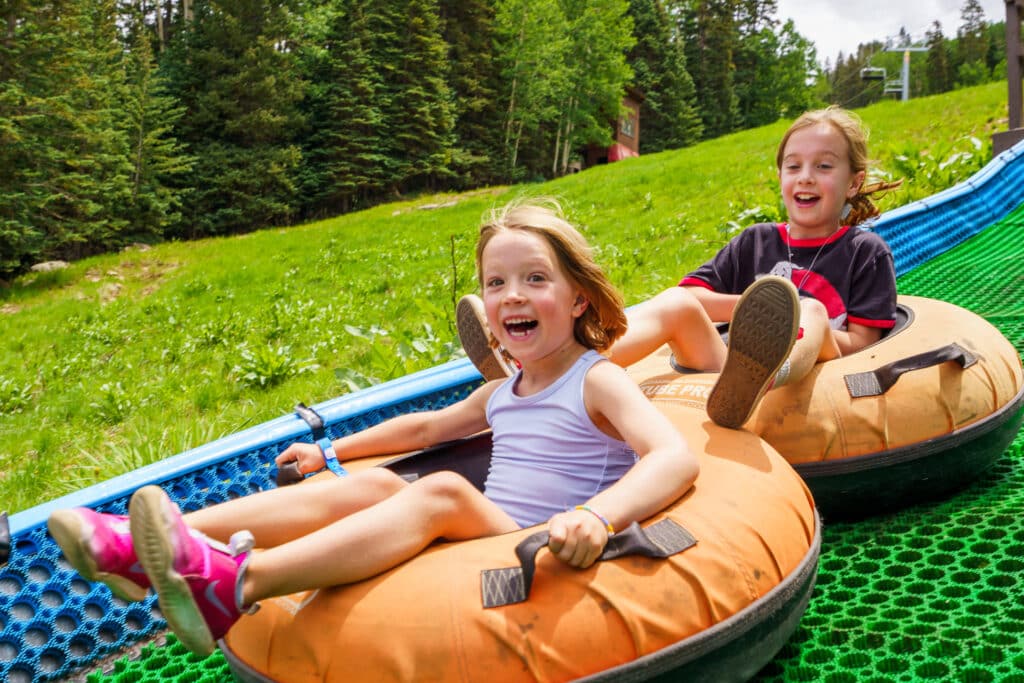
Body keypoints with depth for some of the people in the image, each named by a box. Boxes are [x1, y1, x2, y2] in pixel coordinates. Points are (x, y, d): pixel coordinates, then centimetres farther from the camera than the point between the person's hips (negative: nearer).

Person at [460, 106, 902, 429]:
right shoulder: (755, 243, 20)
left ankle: (748, 385, -70)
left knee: (813, 311, -29)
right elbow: (685, 294, 9)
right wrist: (751, 306, -4)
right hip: (723, 366, 3)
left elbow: (862, 346, 3)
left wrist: (802, 323, -12)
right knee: (677, 305, -21)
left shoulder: (866, 252, 12)